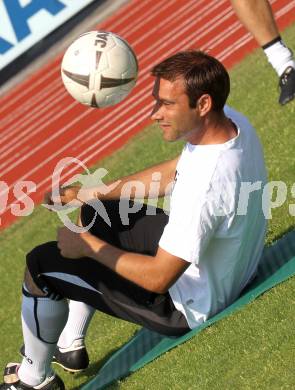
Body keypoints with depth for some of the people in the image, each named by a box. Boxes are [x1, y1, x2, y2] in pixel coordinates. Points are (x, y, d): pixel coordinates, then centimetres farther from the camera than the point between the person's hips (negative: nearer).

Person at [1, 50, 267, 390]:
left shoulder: (205, 185, -39)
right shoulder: (231, 121, -12)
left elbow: (159, 278, -31)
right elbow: (172, 172, 7)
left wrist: (90, 246, -17)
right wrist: (92, 193, 6)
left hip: (189, 308, -9)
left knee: (40, 265, -1)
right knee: (95, 213, 26)